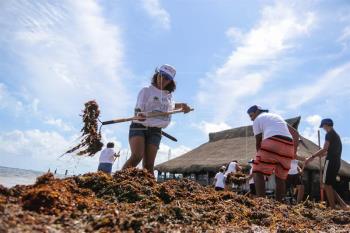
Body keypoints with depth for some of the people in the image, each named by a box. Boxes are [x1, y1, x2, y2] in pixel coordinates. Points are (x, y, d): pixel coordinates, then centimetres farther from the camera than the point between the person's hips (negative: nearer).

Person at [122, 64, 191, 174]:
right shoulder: (146, 90, 0)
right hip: (139, 127, -4)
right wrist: (139, 116, -32)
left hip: (155, 132, 4)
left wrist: (182, 105, 19)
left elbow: (170, 106, 38)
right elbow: (137, 111, -8)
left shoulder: (168, 95, 15)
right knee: (137, 156, -28)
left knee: (148, 165, -5)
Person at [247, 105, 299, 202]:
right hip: (288, 145, 7)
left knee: (258, 173, -5)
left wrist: (259, 158, 20)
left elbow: (258, 142, 11)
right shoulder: (277, 116, 35)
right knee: (280, 177, 14)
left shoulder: (257, 119, 16)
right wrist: (294, 151, 24)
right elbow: (295, 133, 30)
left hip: (272, 143, -7)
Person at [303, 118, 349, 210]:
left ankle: (333, 209, -11)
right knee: (330, 186, 12)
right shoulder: (336, 135, 23)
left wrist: (312, 157, -13)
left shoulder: (329, 134, -6)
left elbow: (324, 149, -15)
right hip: (336, 162, 9)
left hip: (331, 161, -9)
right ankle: (343, 205, 4)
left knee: (327, 185, -8)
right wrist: (316, 156, 29)